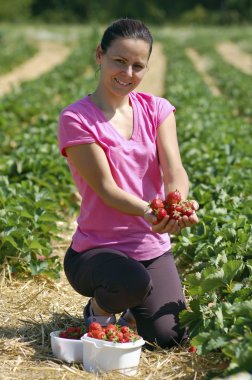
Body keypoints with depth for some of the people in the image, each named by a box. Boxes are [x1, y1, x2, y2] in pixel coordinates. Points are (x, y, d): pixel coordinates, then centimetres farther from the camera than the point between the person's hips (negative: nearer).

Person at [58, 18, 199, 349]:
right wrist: (149, 212, -37)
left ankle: (132, 312, 24)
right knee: (135, 282, -37)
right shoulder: (76, 119, -11)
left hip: (152, 247, 4)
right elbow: (106, 188, -18)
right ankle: (99, 308, 1)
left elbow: (175, 171, -12)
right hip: (98, 249, -4)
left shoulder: (156, 109, 3)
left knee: (169, 337, -13)